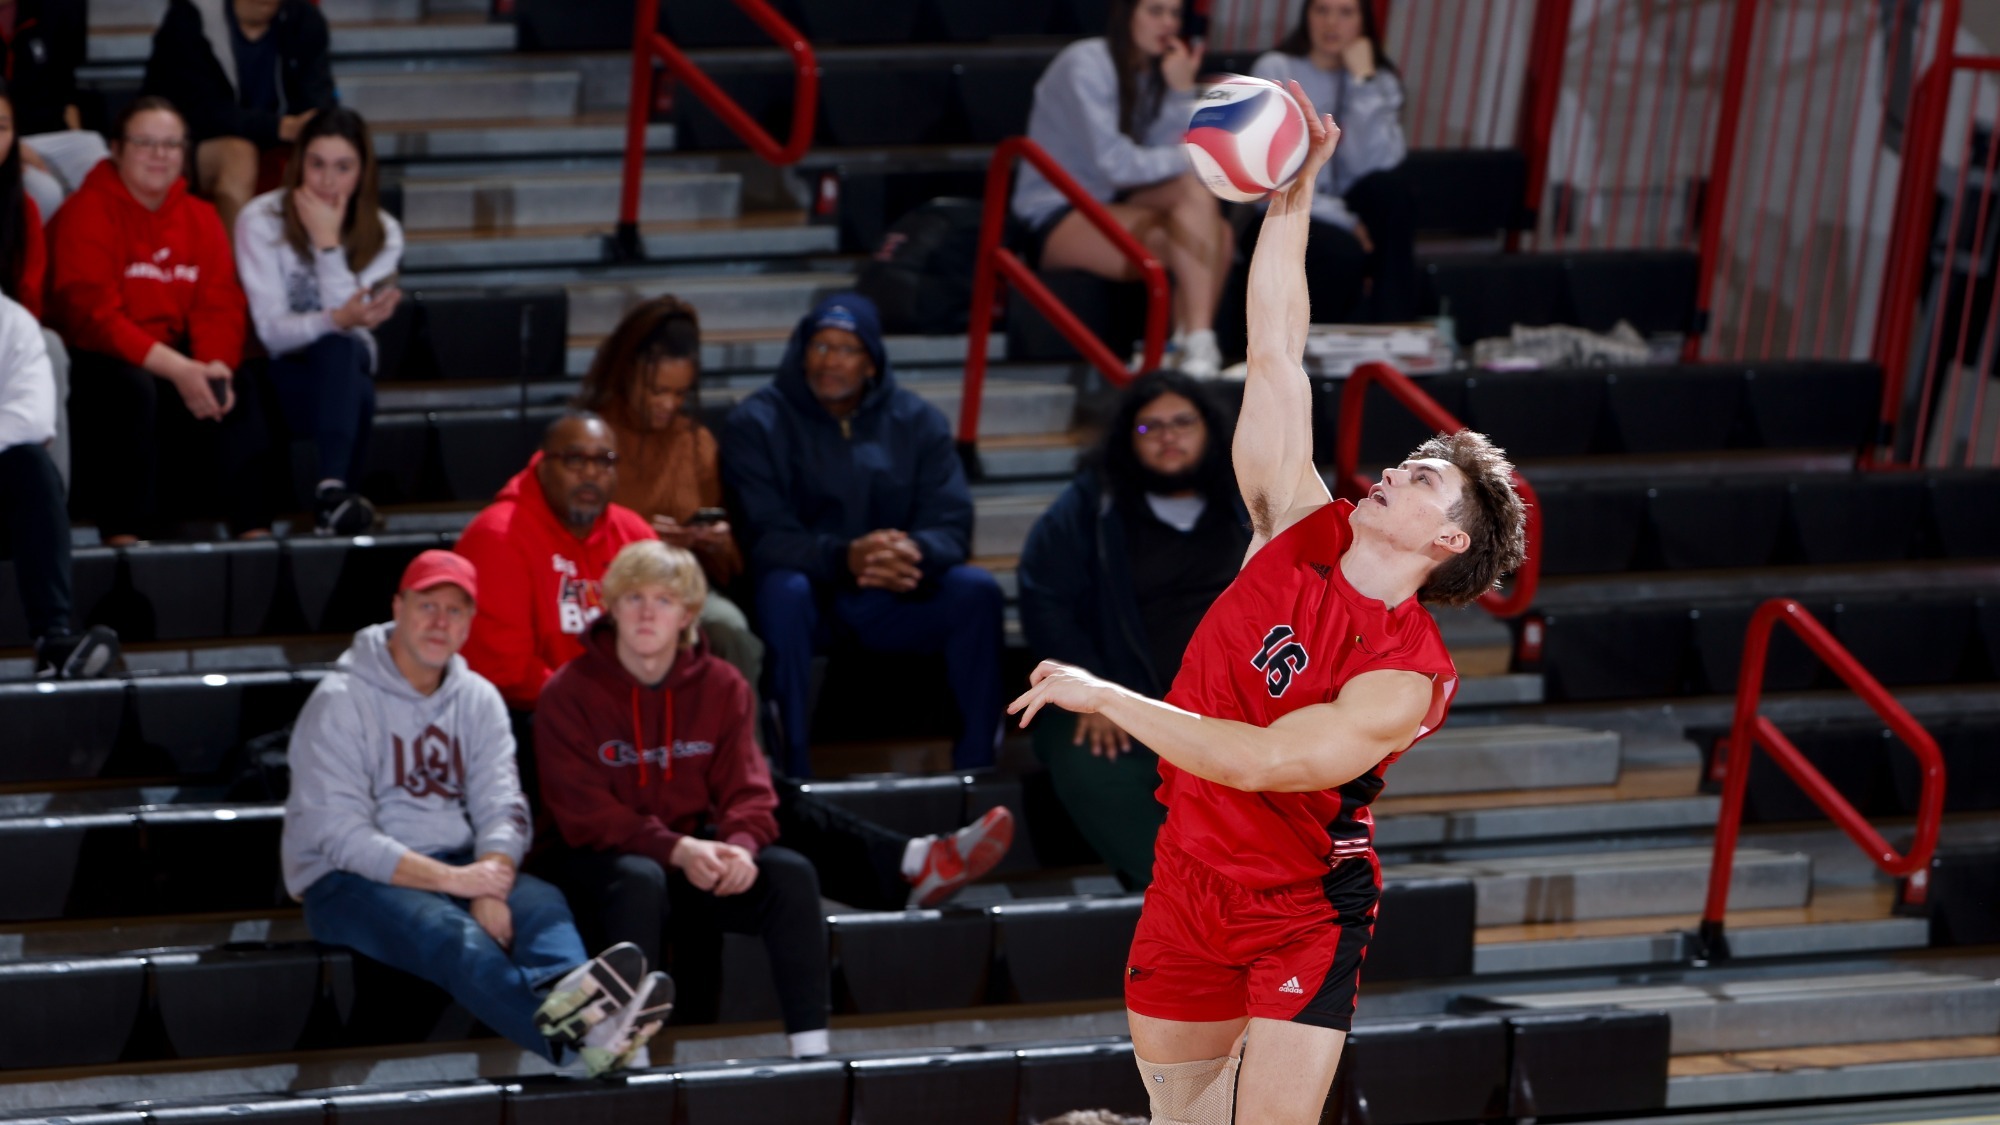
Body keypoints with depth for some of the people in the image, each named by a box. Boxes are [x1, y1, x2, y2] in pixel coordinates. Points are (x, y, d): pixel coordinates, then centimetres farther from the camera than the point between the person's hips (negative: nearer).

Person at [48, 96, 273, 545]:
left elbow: (221, 307, 3)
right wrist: (178, 369, -26)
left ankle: (254, 529, -20)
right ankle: (122, 535, -34)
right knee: (133, 388, -36)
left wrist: (216, 366, -20)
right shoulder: (87, 213, -10)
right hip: (96, 361, -5)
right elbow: (92, 315, -19)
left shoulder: (200, 218, 10)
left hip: (176, 363, 6)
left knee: (239, 393, -20)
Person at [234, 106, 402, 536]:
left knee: (343, 348, -34)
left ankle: (331, 494, -46)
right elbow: (272, 331, -15)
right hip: (280, 376, -3)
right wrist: (337, 320, -34)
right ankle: (335, 492, -52)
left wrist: (328, 242, -16)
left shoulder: (382, 233, 2)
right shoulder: (261, 222, -7)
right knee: (338, 346, -36)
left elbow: (353, 320, -11)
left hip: (346, 370, 3)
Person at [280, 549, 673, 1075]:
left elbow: (502, 809, 1)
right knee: (450, 932, -37)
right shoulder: (341, 702, -7)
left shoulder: (479, 700, 11)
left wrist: (491, 887, -21)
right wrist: (452, 881, -24)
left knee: (542, 903, -27)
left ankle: (568, 1001, -64)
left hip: (454, 865, 6)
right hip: (349, 880, -6)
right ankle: (573, 1032, -68)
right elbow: (341, 835, -15)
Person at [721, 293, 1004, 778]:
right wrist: (844, 557, -37)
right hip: (810, 597, -3)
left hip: (890, 598, 3)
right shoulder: (756, 423, -6)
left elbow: (952, 525, -6)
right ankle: (793, 772, -35)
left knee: (977, 590, -23)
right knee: (785, 590, -37)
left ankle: (975, 770, -17)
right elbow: (765, 538, -17)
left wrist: (914, 551, -33)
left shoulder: (918, 421, 3)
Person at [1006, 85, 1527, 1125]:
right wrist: (1293, 198, -15)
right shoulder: (1299, 532, -5)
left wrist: (1104, 697, -27)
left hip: (1303, 910, -6)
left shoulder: (1410, 678, -21)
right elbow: (1274, 357, -7)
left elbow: (1260, 762, -30)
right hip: (1190, 877, 6)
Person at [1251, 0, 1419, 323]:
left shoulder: (1381, 81, 4)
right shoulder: (1275, 69, -6)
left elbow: (1375, 165, -16)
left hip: (1344, 215, 4)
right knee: (1342, 252, -35)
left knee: (1392, 184, -28)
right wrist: (1342, 220, -22)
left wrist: (1363, 81, -17)